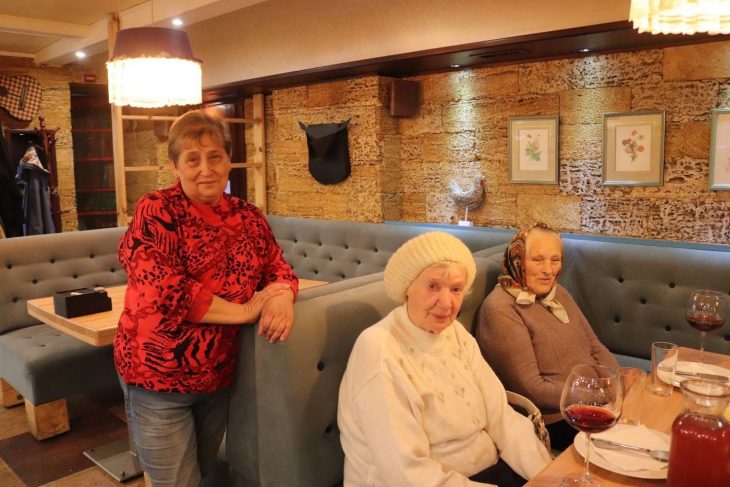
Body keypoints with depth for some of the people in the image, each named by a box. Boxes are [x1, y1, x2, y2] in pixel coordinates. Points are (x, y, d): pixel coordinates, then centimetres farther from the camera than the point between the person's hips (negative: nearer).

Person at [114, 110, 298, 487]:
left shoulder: (248, 217, 2)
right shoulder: (156, 212, -15)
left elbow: (277, 268, 4)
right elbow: (161, 292, -26)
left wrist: (282, 294, -21)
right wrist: (245, 310, -22)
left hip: (219, 375, 5)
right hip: (159, 378, -5)